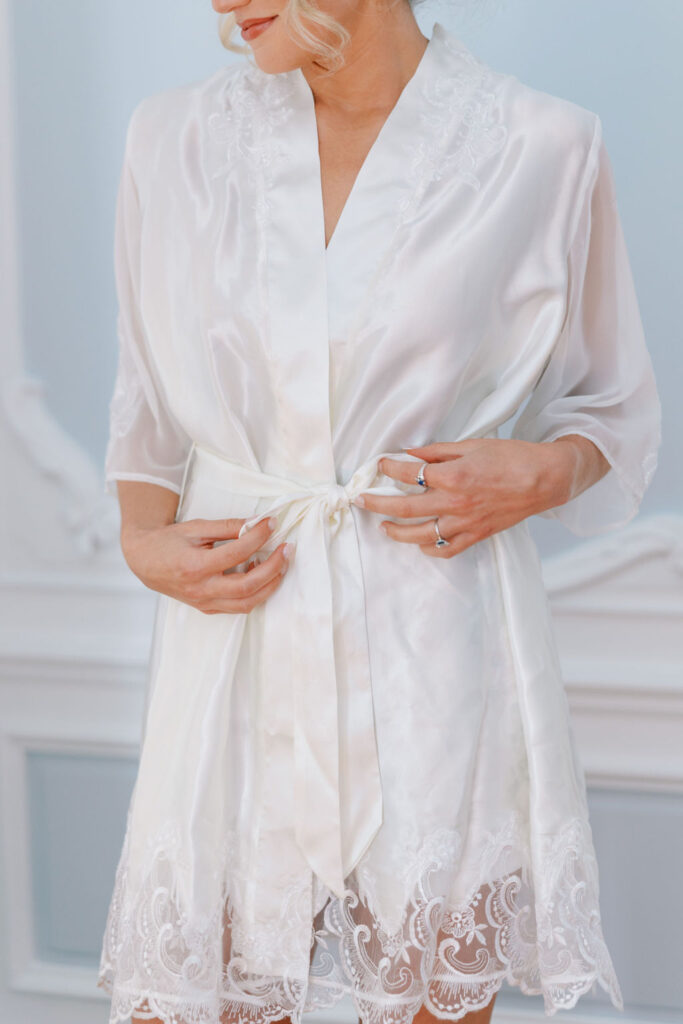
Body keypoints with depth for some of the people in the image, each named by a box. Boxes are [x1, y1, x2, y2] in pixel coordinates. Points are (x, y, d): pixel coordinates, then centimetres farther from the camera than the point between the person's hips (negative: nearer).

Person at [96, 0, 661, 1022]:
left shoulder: (544, 150, -3)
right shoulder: (175, 136, 4)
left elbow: (612, 408, 10)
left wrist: (544, 473, -10)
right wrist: (144, 539, -3)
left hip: (433, 653, -1)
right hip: (237, 649, 2)